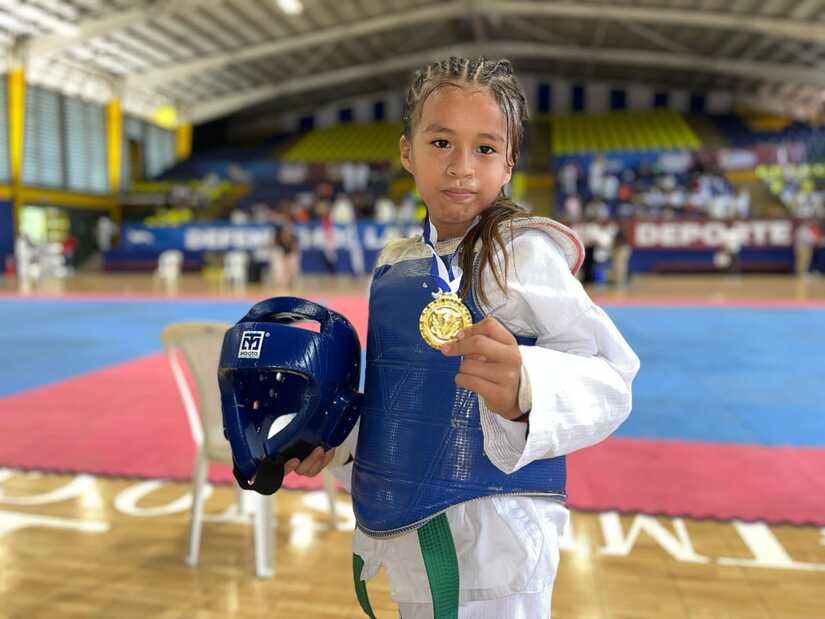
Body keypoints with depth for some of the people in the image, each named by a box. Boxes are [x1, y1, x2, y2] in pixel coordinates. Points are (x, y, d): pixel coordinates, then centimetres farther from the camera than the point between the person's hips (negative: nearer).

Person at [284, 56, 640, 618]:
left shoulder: (517, 251, -16)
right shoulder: (395, 264, 5)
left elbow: (610, 373, -22)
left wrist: (523, 391, -39)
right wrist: (339, 441, 6)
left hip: (485, 537, -6)